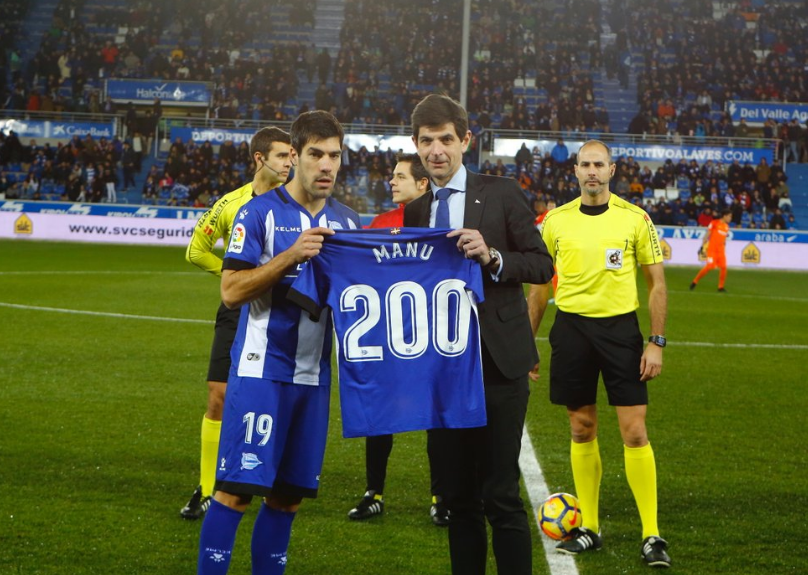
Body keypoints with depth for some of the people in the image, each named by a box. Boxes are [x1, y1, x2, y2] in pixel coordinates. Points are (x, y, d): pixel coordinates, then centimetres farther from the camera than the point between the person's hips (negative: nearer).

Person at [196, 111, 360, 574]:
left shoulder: (347, 222, 11)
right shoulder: (260, 213, -4)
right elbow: (232, 291, -11)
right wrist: (291, 256, -20)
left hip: (314, 374, 5)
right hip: (261, 368, -5)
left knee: (289, 495, 8)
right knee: (237, 488, -8)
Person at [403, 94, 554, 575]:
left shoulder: (502, 194, -1)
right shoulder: (415, 211, 12)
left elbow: (542, 264, -3)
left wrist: (493, 257, -18)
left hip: (497, 363, -4)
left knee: (501, 495, -6)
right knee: (459, 495, 11)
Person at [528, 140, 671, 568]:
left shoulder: (634, 219, 0)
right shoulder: (555, 221, 6)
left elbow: (657, 283, 3)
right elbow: (539, 286, 13)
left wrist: (657, 342, -4)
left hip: (620, 327, -2)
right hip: (571, 327, 2)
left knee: (634, 432, -6)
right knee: (582, 431, 8)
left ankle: (651, 536, -2)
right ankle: (588, 528, 18)